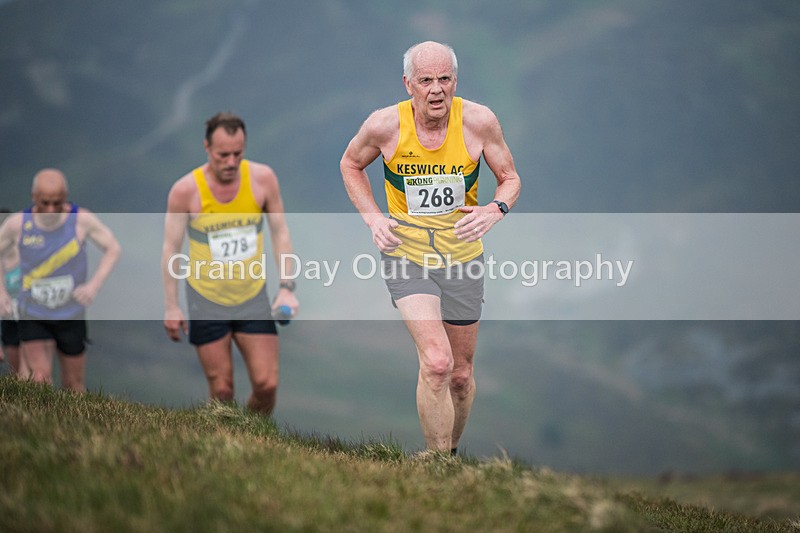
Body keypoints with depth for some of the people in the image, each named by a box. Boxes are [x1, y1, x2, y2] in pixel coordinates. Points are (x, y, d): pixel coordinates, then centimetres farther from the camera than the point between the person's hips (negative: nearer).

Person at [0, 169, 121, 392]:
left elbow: (112, 249, -4)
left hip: (72, 317, 1)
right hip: (33, 318, -1)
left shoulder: (81, 219, -16)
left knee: (73, 386, 12)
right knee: (40, 379, -20)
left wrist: (95, 284, -19)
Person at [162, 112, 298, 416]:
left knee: (266, 385, -4)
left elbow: (280, 233, 2)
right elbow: (171, 248, -5)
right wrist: (171, 306, -5)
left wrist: (287, 287, -4)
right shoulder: (185, 191, -13)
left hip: (253, 298, 2)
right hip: (207, 302, -2)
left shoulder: (263, 179, -8)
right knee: (221, 391, -2)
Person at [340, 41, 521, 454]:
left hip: (462, 256, 2)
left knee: (461, 373, 12)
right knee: (436, 363, -22)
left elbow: (510, 179, 4)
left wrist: (495, 211, -18)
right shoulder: (384, 125, -13)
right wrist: (373, 218, -4)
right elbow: (351, 164, 9)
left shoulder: (479, 122, -11)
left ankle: (451, 450, 37)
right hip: (405, 254, -2)